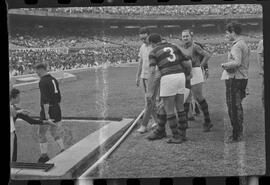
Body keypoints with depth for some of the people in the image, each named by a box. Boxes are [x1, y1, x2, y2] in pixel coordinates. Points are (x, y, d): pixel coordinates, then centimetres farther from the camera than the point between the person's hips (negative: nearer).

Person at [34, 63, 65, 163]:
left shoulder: (43, 81, -13)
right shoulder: (54, 80, 13)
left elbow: (45, 98, -21)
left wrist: (46, 113, -23)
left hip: (48, 110, -8)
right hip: (57, 109, 8)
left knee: (41, 133, 5)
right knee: (54, 132, 20)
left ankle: (44, 155, 7)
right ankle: (63, 151, 11)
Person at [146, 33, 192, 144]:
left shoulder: (153, 53, 3)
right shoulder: (174, 47, 18)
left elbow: (152, 72, -9)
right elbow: (187, 64, 15)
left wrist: (149, 91, -10)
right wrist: (189, 73, 38)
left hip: (168, 78, -6)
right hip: (180, 76, 6)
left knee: (169, 111, 4)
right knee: (180, 108, 14)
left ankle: (176, 136, 6)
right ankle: (182, 134, 20)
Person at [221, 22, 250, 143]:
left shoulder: (237, 45, -16)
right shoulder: (244, 44, 16)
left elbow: (237, 62, -30)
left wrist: (224, 65, -15)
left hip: (235, 79, -10)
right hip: (243, 77, 10)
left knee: (233, 108, -4)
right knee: (238, 106, 18)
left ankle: (236, 135, 0)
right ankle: (239, 133, 26)